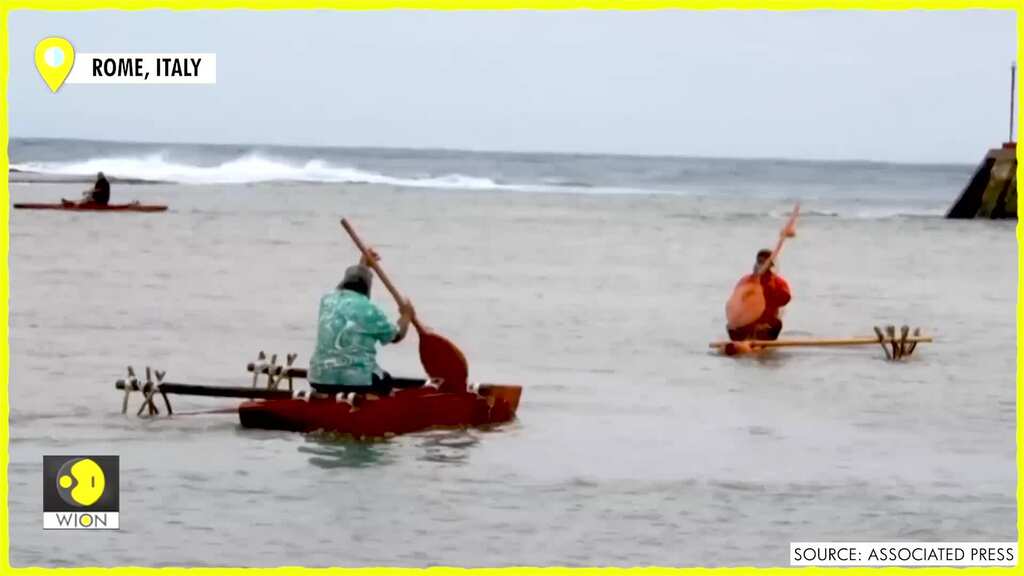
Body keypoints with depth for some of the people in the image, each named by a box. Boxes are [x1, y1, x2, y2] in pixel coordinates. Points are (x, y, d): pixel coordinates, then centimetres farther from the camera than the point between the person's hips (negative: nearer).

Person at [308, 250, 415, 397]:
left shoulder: (327, 301, 8)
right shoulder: (369, 310, -7)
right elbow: (396, 336, 9)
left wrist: (362, 266, 46)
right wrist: (406, 316, 28)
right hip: (357, 382, -4)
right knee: (384, 380, 27)